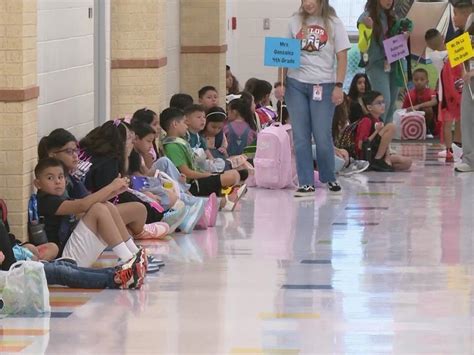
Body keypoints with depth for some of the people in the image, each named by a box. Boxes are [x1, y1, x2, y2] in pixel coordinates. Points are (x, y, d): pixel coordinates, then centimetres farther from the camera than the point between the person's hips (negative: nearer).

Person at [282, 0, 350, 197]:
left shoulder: (333, 23, 1)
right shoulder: (295, 22, 7)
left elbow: (342, 57, -1)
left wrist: (338, 86, -9)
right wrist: (281, 82, 4)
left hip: (323, 85, -2)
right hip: (296, 84, 2)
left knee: (322, 136, -2)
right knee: (300, 136, 1)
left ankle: (328, 178, 20)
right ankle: (306, 183, 6)